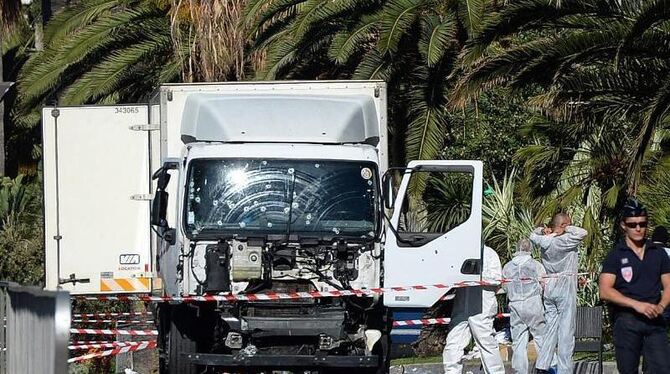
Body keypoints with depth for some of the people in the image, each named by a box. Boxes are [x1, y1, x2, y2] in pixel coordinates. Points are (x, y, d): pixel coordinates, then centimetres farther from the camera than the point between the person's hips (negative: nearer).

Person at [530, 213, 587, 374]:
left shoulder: (544, 240, 7)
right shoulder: (565, 240, -13)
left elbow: (533, 235, 28)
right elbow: (582, 233, -23)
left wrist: (543, 230, 8)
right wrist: (567, 229, -8)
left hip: (549, 286, 7)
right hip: (565, 285, -7)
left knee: (550, 326, 11)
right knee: (566, 329, -5)